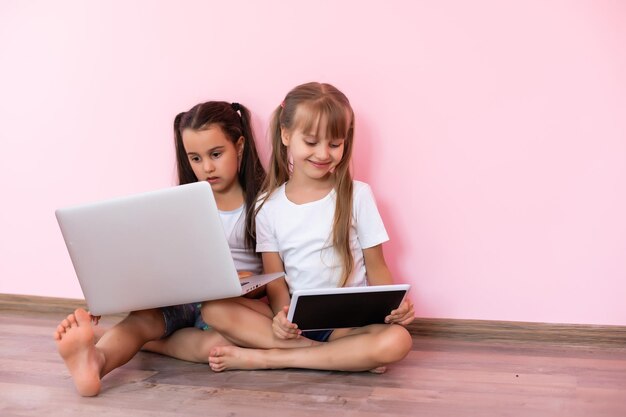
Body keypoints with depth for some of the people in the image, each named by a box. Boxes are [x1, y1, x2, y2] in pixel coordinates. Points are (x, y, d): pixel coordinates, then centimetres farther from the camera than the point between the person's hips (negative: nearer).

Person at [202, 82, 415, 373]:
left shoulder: (357, 195, 0)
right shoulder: (269, 207, 5)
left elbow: (376, 268, 3)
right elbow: (274, 277, 3)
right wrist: (281, 315, -19)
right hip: (294, 321, 2)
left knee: (397, 341, -33)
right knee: (214, 309, -21)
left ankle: (267, 358, -21)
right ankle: (347, 356, -22)